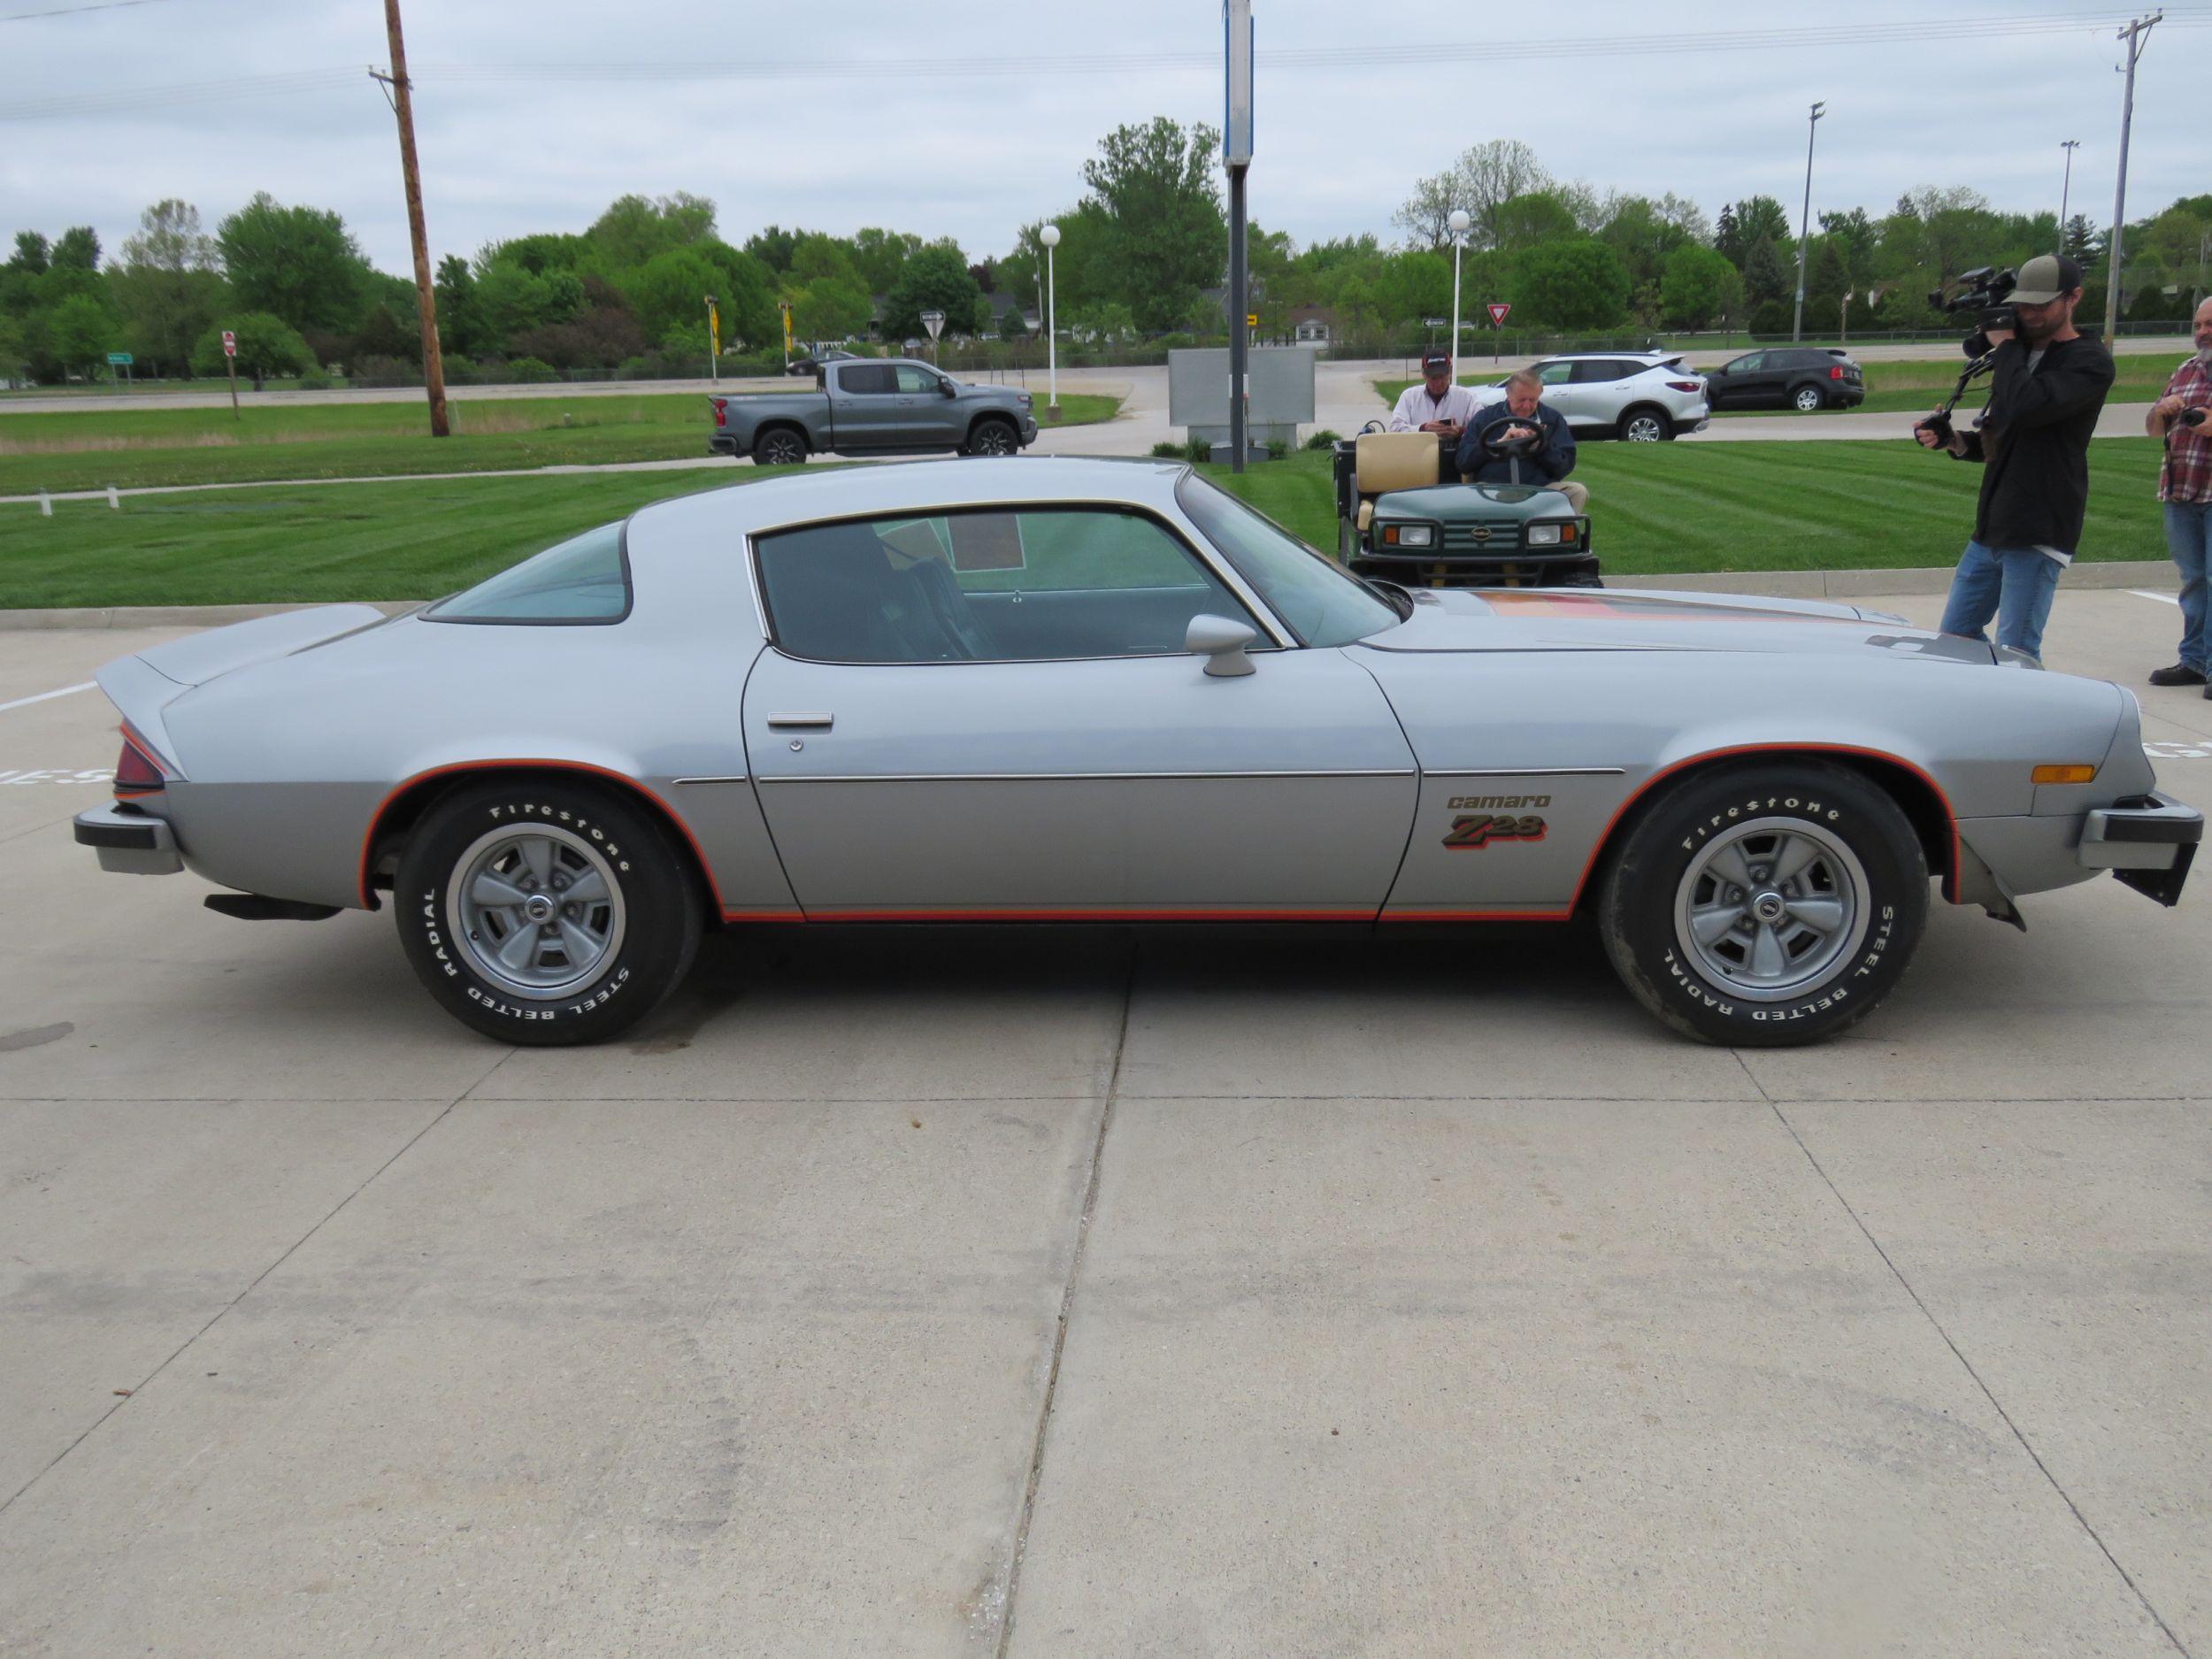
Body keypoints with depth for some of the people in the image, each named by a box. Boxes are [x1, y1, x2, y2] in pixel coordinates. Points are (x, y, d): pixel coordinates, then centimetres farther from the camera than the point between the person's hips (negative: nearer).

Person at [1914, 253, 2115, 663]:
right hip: (1992, 527, 9)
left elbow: (2024, 407, -25)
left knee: (2015, 652, -9)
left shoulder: (2090, 363, -7)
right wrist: (1953, 440, 3)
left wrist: (2004, 345, -10)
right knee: (1955, 635, 12)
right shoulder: (2021, 355, 18)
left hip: (2037, 534, -9)